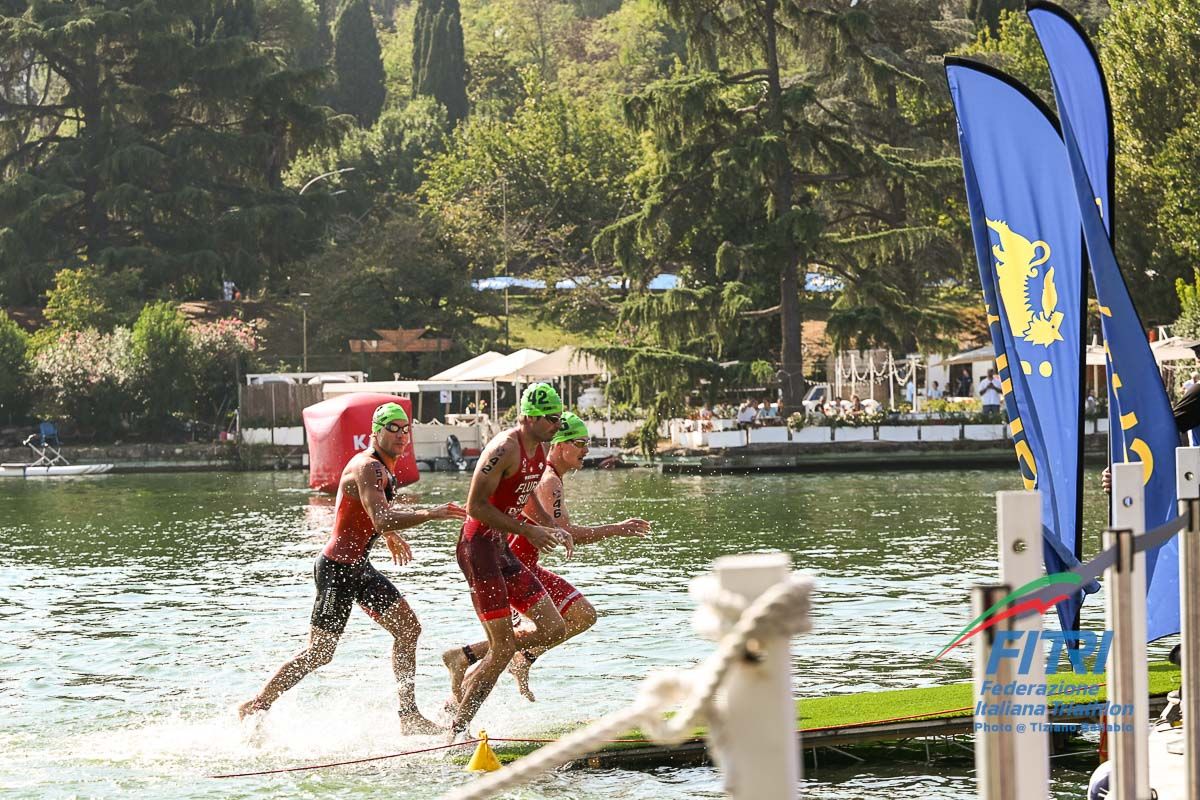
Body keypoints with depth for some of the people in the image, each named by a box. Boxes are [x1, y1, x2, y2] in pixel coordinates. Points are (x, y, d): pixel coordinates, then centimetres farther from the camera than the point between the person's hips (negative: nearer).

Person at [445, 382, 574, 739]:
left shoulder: (538, 449, 10)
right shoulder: (504, 449, -19)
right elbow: (476, 506, -22)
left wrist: (552, 529, 12)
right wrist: (528, 531, -21)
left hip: (502, 549, 9)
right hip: (478, 546, -9)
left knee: (553, 628, 5)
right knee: (503, 649, -8)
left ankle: (466, 659, 15)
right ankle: (457, 730, 1)